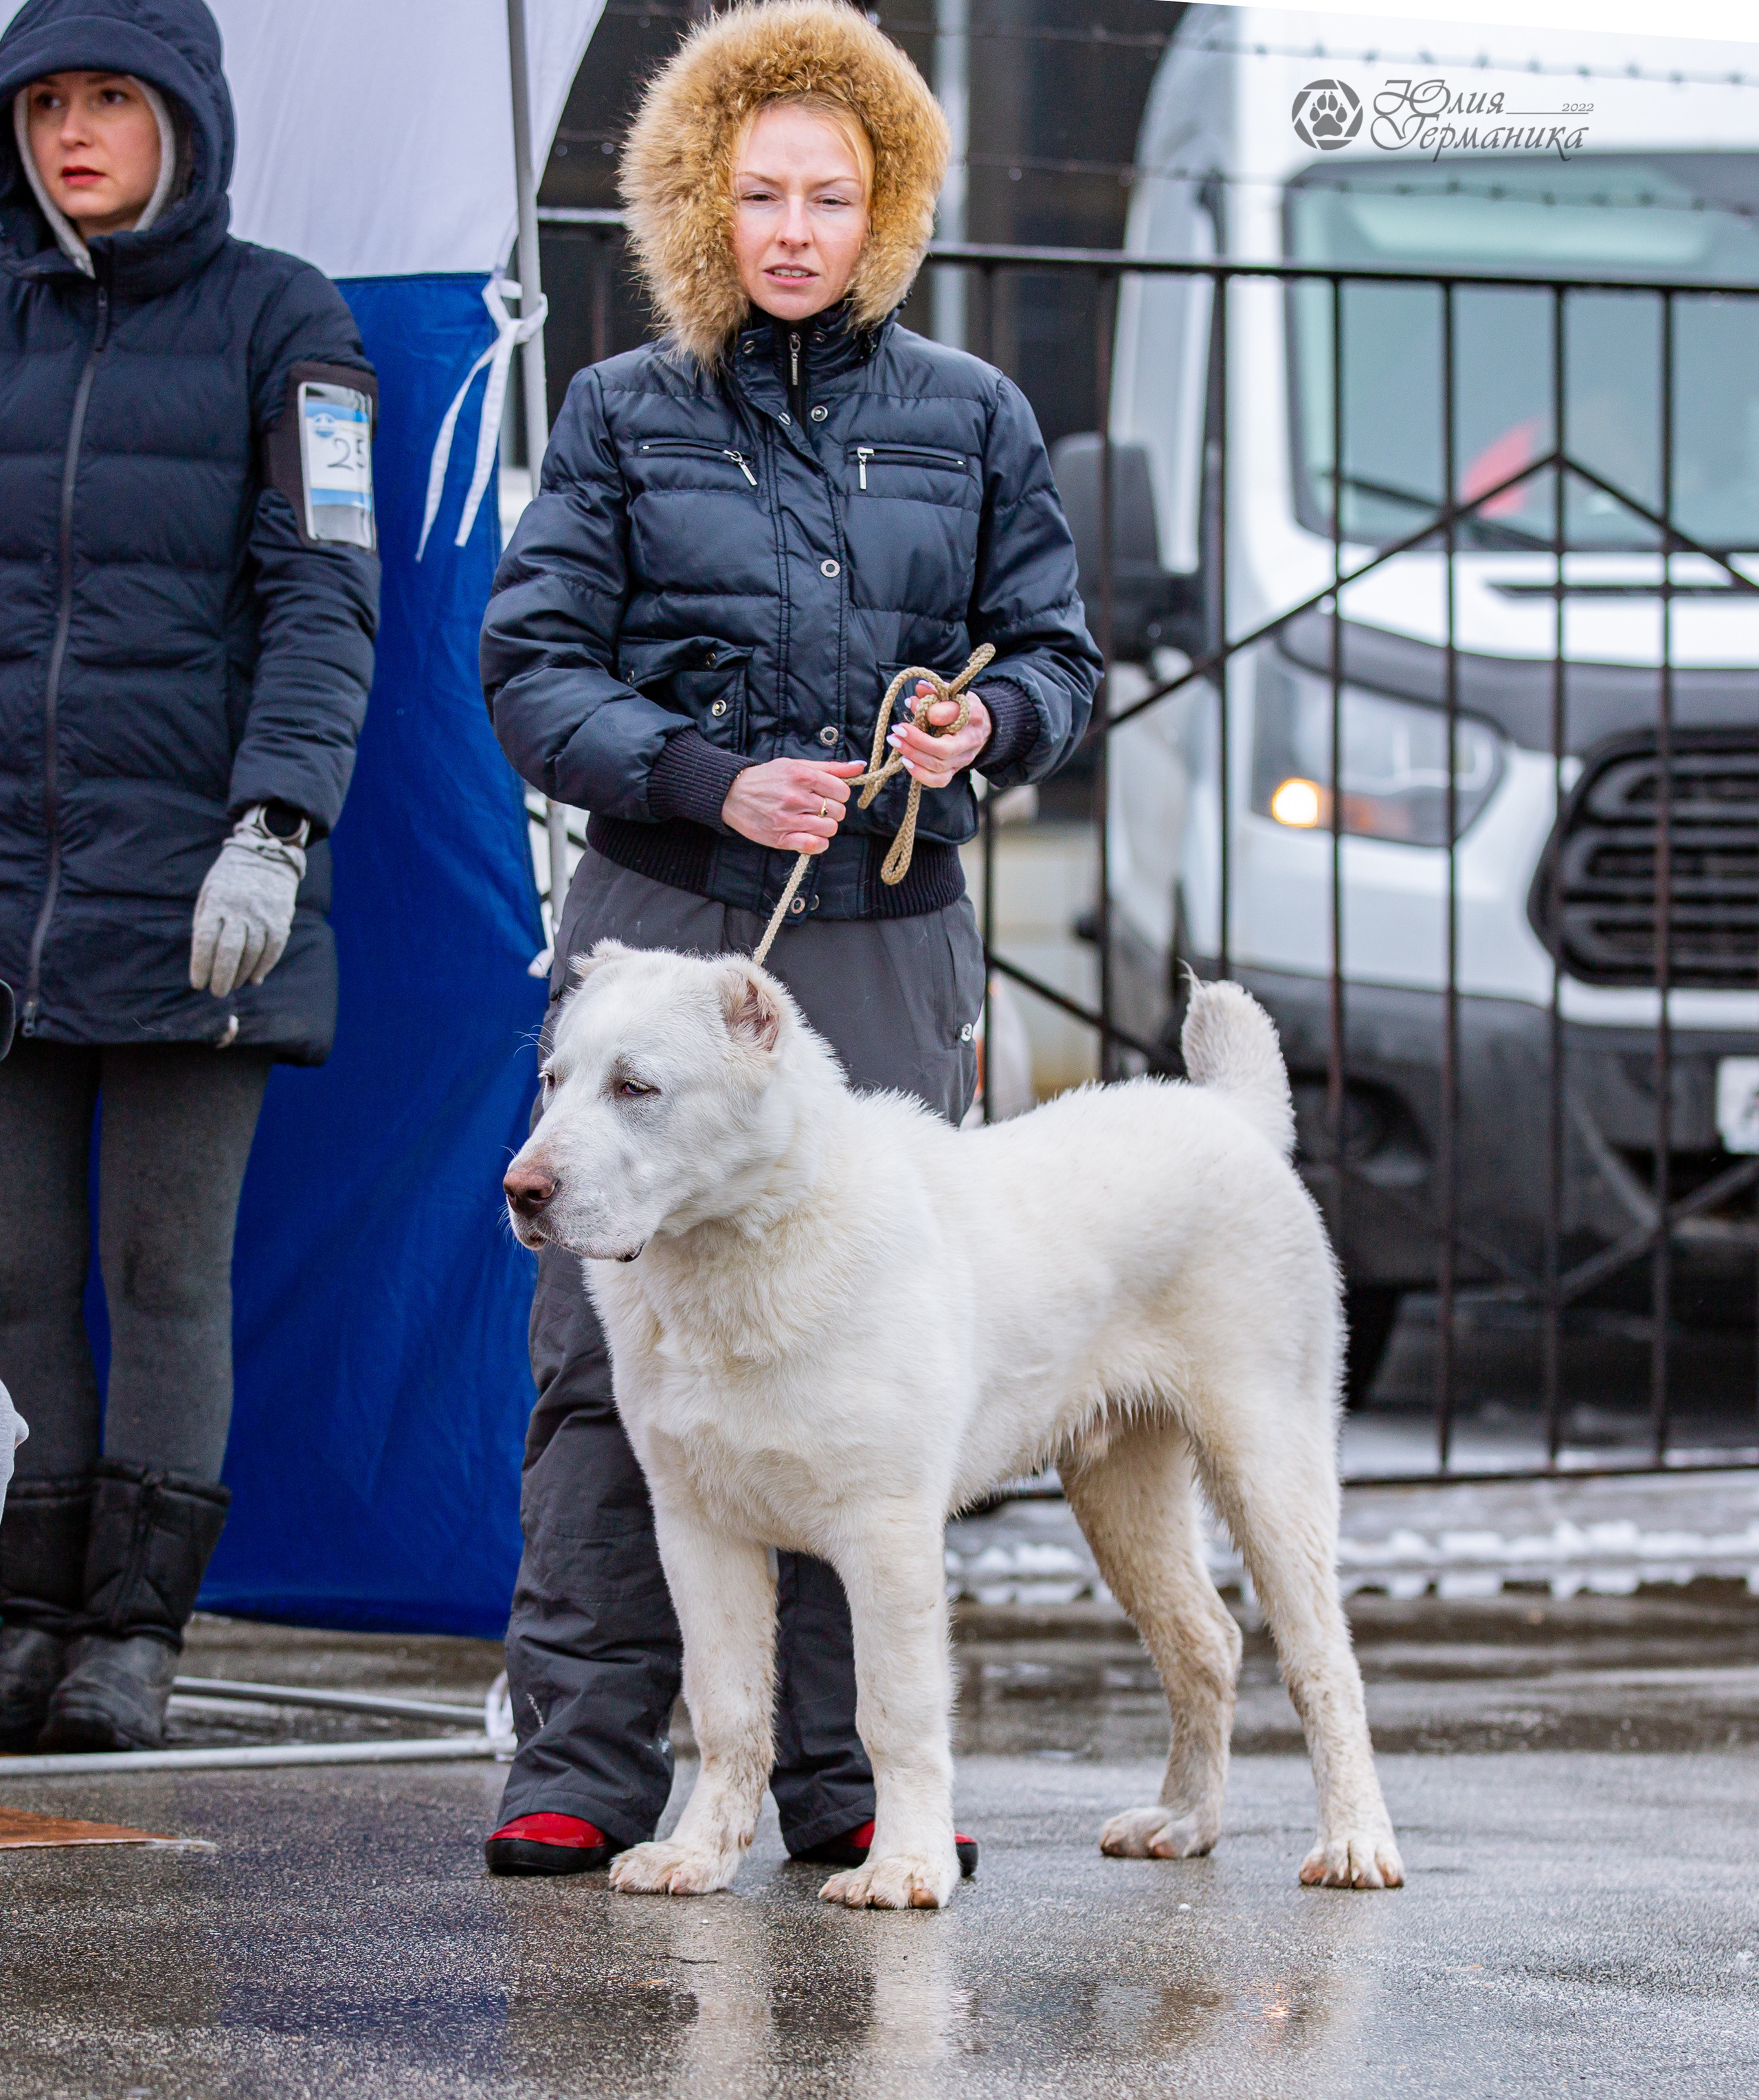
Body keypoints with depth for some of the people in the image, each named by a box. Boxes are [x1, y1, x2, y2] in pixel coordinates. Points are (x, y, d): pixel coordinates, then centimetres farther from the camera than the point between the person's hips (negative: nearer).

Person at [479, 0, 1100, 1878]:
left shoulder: (972, 420, 11)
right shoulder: (625, 415, 6)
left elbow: (1056, 656, 14)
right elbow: (530, 670, 1)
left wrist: (992, 721, -10)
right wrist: (711, 781, -13)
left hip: (890, 940, 1)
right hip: (662, 922, -1)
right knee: (613, 1345, -5)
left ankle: (845, 1771, 7)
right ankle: (583, 1761, 1)